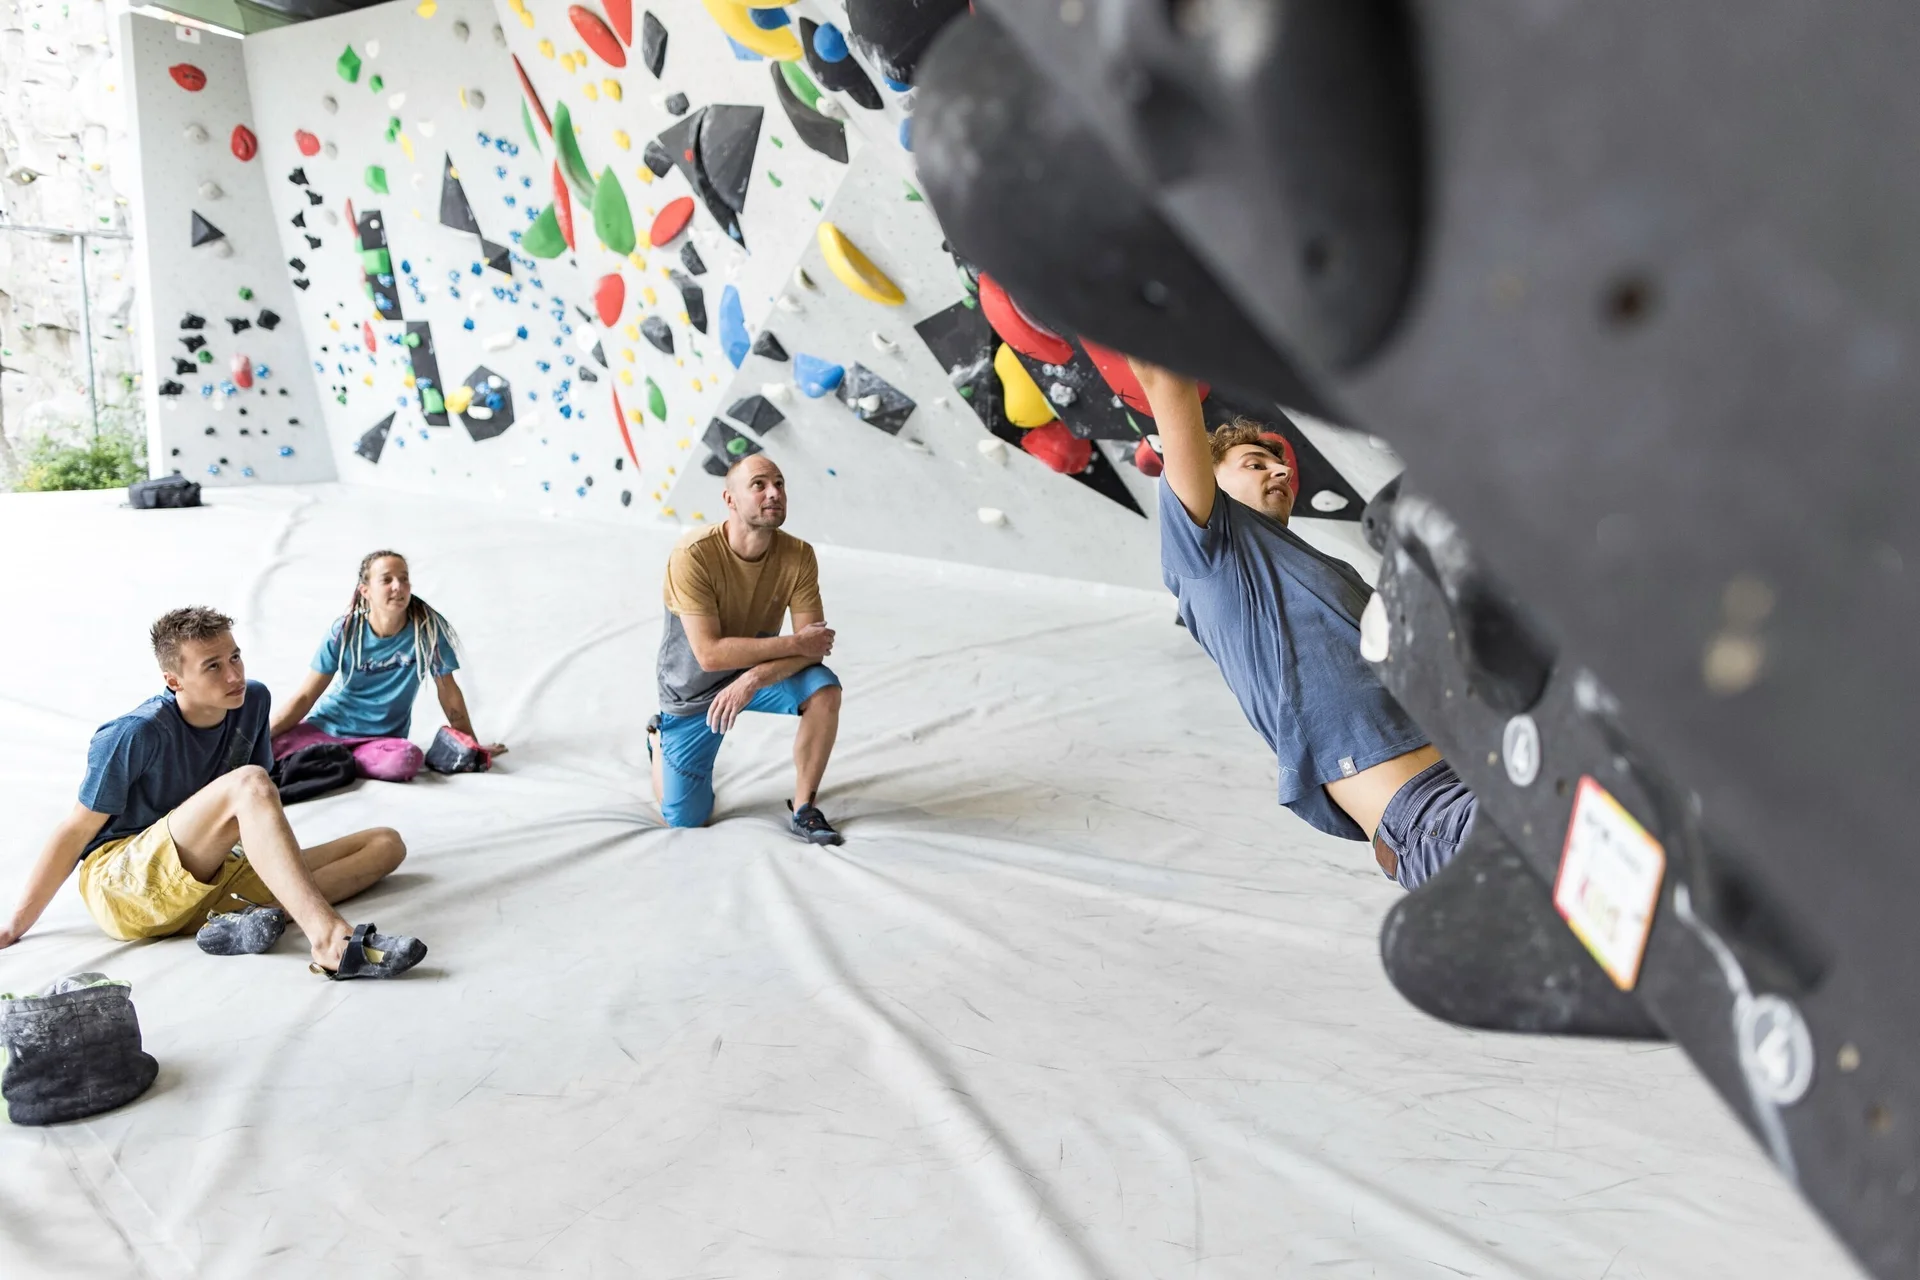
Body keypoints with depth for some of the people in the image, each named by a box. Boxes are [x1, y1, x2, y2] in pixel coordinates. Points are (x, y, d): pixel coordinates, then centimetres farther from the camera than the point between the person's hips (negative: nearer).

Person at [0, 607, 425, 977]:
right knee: (247, 783, -33)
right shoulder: (138, 733, -14)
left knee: (386, 843, -7)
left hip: (209, 883, 6)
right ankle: (330, 940, -48)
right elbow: (76, 830, -7)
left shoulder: (252, 702, 1)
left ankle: (245, 920, -29)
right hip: (121, 887, -6)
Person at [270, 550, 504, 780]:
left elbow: (448, 689, -3)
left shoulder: (428, 628, -12)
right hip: (327, 726, 0)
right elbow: (305, 696, -5)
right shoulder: (344, 631, -9)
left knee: (408, 759, -36)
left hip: (383, 737, 0)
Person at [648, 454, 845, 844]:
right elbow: (710, 653, -31)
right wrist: (793, 643, -30)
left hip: (759, 674, 3)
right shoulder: (693, 556, -29)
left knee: (825, 690, -29)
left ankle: (803, 810, -10)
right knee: (684, 820, 2)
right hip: (694, 690, -2)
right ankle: (659, 739, 34)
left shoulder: (798, 556, -18)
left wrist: (753, 679, -36)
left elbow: (814, 646, -21)